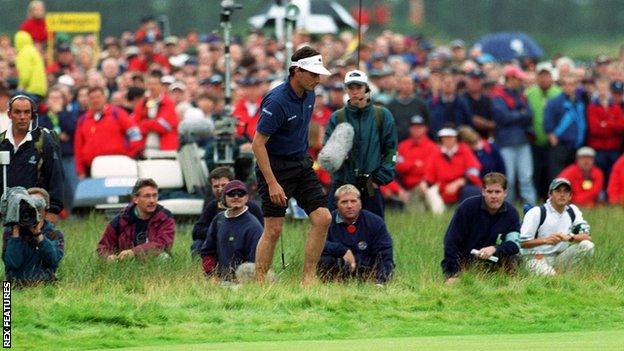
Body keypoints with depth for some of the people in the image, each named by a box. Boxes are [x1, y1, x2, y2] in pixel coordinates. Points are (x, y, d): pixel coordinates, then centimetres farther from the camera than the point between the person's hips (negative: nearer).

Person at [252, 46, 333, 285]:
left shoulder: (308, 95, 3)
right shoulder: (277, 101, -22)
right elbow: (258, 144, -21)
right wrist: (272, 183, -23)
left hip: (302, 164, 7)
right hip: (275, 167, -7)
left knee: (323, 218, -5)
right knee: (273, 229, -8)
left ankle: (308, 278, 1)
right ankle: (259, 283, 1)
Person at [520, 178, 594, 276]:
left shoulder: (572, 211, 7)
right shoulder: (537, 212, -8)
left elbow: (587, 237, -3)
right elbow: (522, 243, -12)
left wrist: (569, 237, -24)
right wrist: (545, 240, -28)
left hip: (559, 258, 5)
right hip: (536, 257, -5)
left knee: (587, 245, -16)